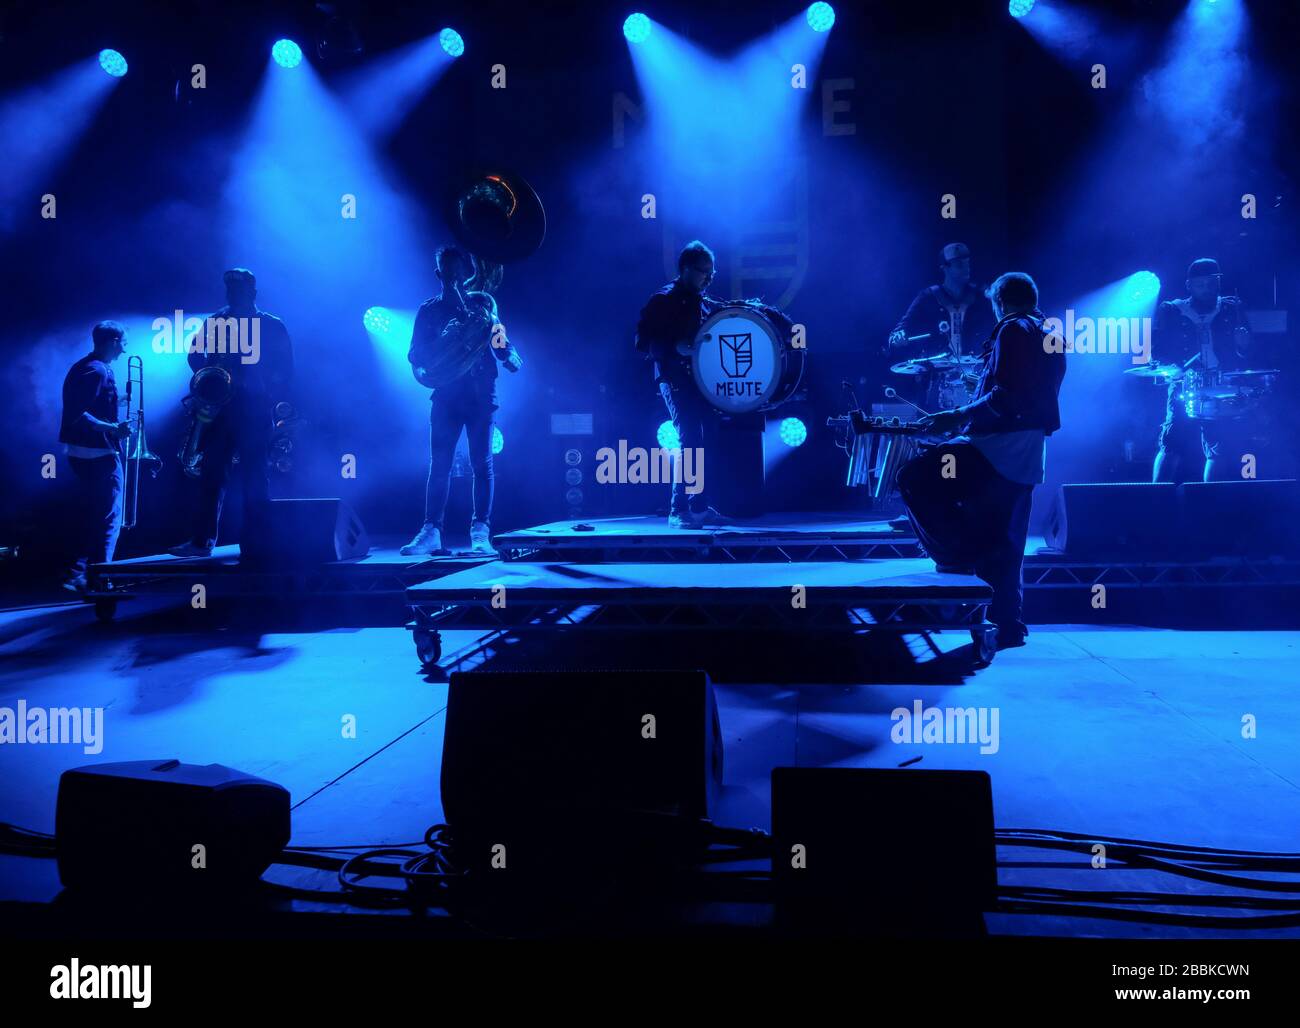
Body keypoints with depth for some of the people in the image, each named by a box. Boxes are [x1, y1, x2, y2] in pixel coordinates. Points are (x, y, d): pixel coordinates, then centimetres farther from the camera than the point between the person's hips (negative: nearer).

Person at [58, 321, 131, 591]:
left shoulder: (82, 367, 14)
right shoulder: (99, 371, -17)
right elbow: (79, 415, -25)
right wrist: (112, 428, -33)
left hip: (82, 451, 10)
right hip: (98, 452, -10)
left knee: (90, 515, 17)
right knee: (109, 518, -5)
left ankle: (77, 574, 20)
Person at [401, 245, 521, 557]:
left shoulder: (482, 303, 10)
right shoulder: (429, 310, 11)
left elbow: (501, 341, 5)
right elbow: (415, 355, 7)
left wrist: (511, 357, -17)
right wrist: (424, 365, -15)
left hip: (480, 394, -1)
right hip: (446, 395, 1)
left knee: (482, 463, -4)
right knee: (439, 463, -2)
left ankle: (480, 532, -3)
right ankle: (431, 531, -2)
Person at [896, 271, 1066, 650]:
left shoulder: (1013, 330, -7)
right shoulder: (1051, 339, 21)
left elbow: (1004, 397, -19)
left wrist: (957, 416, -15)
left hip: (999, 445, -9)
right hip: (1026, 456, 9)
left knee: (914, 477, -8)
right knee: (1003, 545, 12)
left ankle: (958, 557, -10)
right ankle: (1007, 624, 13)